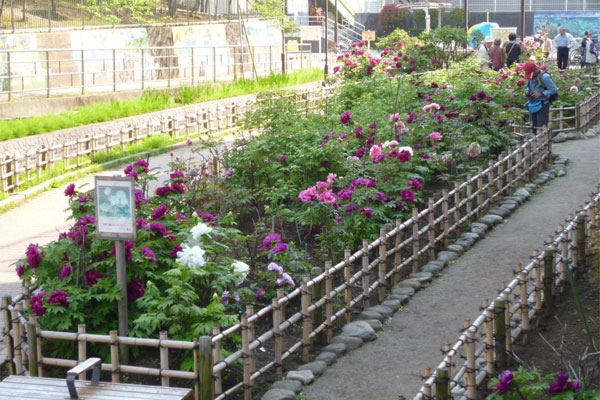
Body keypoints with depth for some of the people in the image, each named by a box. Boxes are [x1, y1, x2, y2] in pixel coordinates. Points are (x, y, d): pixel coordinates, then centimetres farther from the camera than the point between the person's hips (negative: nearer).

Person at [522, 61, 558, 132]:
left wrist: (541, 94, -22)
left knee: (542, 127, -11)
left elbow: (554, 90, -16)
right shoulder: (531, 77, 7)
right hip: (533, 106, 7)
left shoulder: (544, 77, -16)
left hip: (542, 105, -7)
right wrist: (527, 91, 1)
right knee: (534, 127, 10)